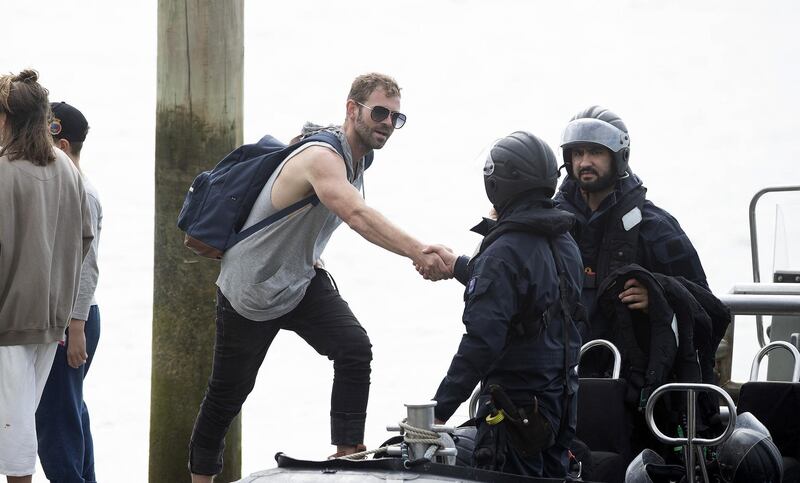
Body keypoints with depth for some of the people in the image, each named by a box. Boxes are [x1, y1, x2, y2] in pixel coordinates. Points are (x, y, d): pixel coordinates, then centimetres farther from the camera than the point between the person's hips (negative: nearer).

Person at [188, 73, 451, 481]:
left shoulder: (358, 157, -1)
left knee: (355, 349, -18)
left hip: (301, 279, 7)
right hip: (251, 290, -7)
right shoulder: (322, 158, -30)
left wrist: (307, 260, 9)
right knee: (228, 394, 9)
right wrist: (419, 253, -59)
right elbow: (358, 216, -49)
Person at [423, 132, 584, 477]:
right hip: (561, 397, 9)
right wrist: (458, 266, 37)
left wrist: (440, 409, -23)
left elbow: (482, 341, -26)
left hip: (516, 405, -9)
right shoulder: (563, 242, 8)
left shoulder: (505, 251, -20)